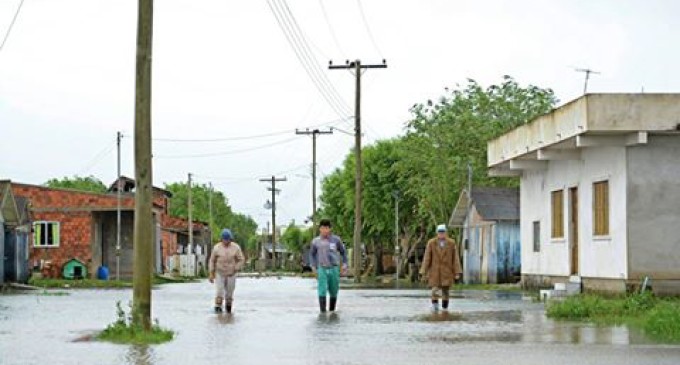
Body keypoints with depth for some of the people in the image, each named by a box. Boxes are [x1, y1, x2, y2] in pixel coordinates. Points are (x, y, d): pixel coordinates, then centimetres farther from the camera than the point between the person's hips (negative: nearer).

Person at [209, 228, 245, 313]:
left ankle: (229, 306, 28)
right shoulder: (217, 248, -10)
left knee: (229, 292, 7)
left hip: (231, 274, 1)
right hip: (219, 274, -1)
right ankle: (218, 307, -5)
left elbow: (241, 260, -3)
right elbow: (212, 261, -1)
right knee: (219, 291, -13)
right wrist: (211, 274, -3)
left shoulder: (236, 247, -9)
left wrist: (235, 270, -13)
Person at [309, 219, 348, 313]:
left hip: (334, 269, 1)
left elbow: (343, 252, 11)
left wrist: (344, 264, 1)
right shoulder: (315, 241, 2)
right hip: (322, 269, -1)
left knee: (333, 291, 8)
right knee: (322, 290, -12)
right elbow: (312, 254, 15)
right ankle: (322, 311, -13)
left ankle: (332, 310, 25)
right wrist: (313, 266, 4)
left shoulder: (336, 240, 0)